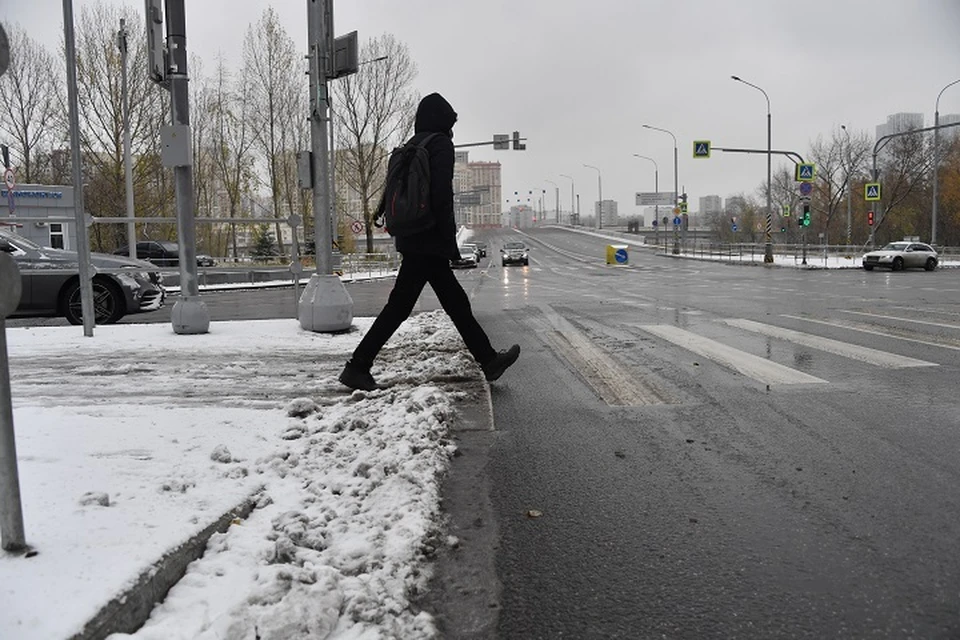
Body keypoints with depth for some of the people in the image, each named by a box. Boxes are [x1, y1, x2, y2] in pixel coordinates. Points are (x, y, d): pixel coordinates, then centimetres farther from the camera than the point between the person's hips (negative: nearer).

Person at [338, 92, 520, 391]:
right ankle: (357, 366, 0)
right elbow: (442, 193, -19)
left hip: (412, 240, 10)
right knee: (399, 306, -5)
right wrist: (450, 240, -16)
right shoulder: (440, 144, -8)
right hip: (429, 242, -10)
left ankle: (489, 360, 22)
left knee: (456, 302, 13)